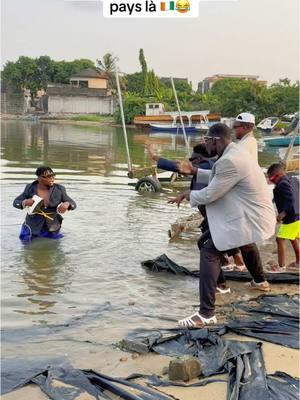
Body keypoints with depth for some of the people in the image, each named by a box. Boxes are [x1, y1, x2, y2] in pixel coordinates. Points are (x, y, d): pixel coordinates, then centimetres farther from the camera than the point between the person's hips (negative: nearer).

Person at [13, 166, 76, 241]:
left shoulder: (59, 189, -10)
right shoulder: (31, 188, -9)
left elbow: (73, 204, -7)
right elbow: (16, 202, -3)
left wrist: (66, 204, -31)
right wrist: (24, 202, -26)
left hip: (51, 226, 0)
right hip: (33, 225, 0)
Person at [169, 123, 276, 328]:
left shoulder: (230, 161, -25)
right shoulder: (235, 152, 7)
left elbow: (208, 195, -20)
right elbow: (217, 178, 22)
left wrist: (186, 195, -3)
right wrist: (194, 171, 13)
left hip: (250, 219, -11)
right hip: (257, 215, 11)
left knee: (210, 251, -14)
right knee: (246, 243, 39)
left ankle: (206, 314, -17)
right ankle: (260, 281, 64)